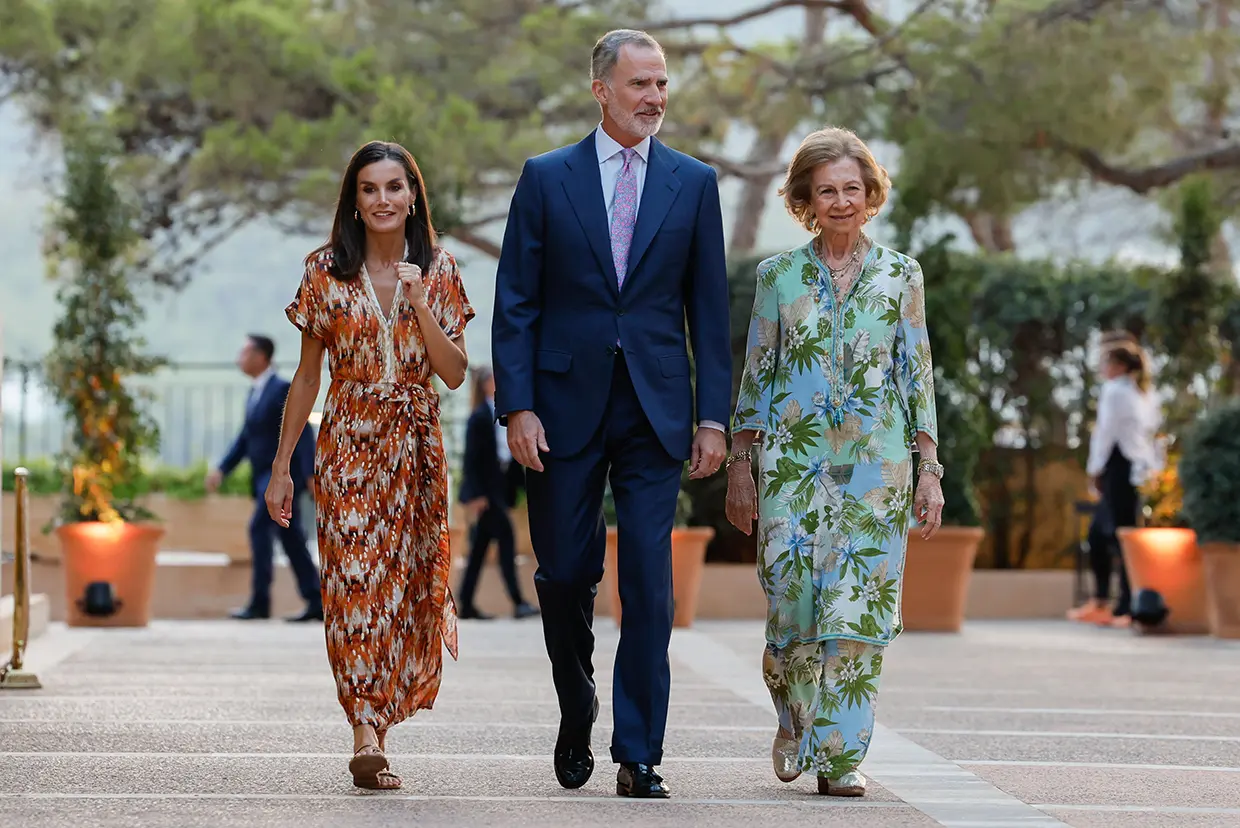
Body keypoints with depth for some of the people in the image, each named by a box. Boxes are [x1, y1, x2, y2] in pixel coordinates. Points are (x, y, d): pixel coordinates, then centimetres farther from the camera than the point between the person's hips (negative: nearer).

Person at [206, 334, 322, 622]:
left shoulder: (282, 389, -12)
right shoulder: (254, 393, 15)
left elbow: (302, 433, -16)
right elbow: (245, 436, 19)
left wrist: (311, 474, -22)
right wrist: (222, 469, 12)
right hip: (264, 476, 9)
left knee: (259, 528, -14)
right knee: (290, 537, 7)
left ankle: (260, 601, -13)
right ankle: (316, 602, 9)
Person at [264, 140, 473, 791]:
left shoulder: (438, 270, 4)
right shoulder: (327, 272, 1)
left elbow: (454, 373, -1)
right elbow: (307, 375, 5)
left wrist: (419, 302, -14)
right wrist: (281, 465, 4)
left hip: (416, 449, 2)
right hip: (348, 444, -2)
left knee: (404, 584, 4)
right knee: (355, 579, -13)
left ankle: (372, 729, 19)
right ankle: (367, 737, -18)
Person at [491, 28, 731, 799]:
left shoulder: (694, 182, 7)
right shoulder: (547, 179, 3)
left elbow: (709, 309, 7)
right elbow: (515, 305, 2)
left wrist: (714, 416, 1)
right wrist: (518, 407, -8)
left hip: (656, 409, 0)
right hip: (566, 404, 0)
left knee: (649, 580, -5)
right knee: (566, 574, 6)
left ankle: (639, 755, 0)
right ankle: (577, 720, 29)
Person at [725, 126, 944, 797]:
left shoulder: (900, 276, 6)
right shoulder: (779, 275, 5)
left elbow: (918, 375, 7)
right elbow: (755, 375, 8)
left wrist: (929, 470, 2)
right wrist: (739, 468, 5)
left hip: (876, 465, 0)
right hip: (793, 462, 0)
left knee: (859, 613, -5)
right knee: (792, 601, -3)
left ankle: (840, 756, 3)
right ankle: (793, 722, 25)